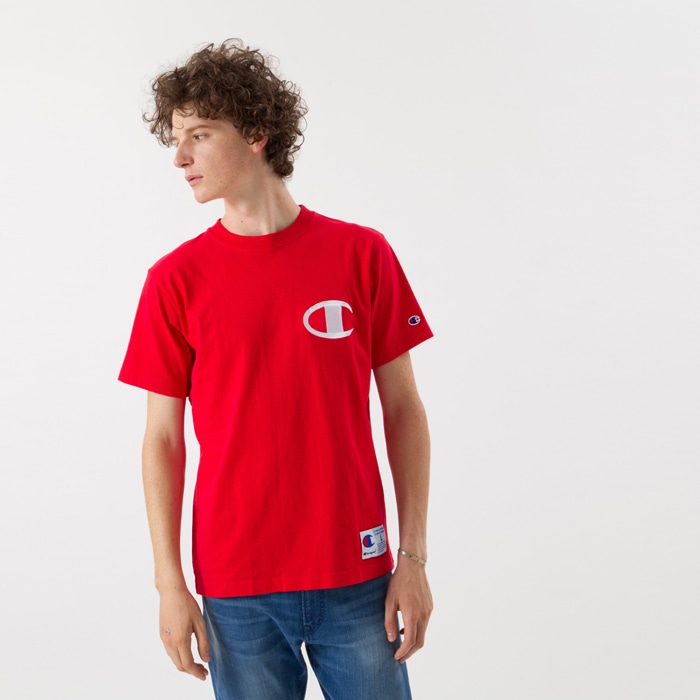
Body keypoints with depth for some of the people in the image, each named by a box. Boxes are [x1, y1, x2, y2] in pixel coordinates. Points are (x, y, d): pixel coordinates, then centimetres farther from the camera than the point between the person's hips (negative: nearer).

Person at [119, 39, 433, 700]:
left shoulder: (362, 254, -1)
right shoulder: (175, 279, -1)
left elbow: (403, 410, 2)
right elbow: (163, 440, 2)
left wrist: (413, 558, -1)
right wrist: (170, 583, -1)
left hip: (358, 578, 0)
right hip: (237, 591, 0)